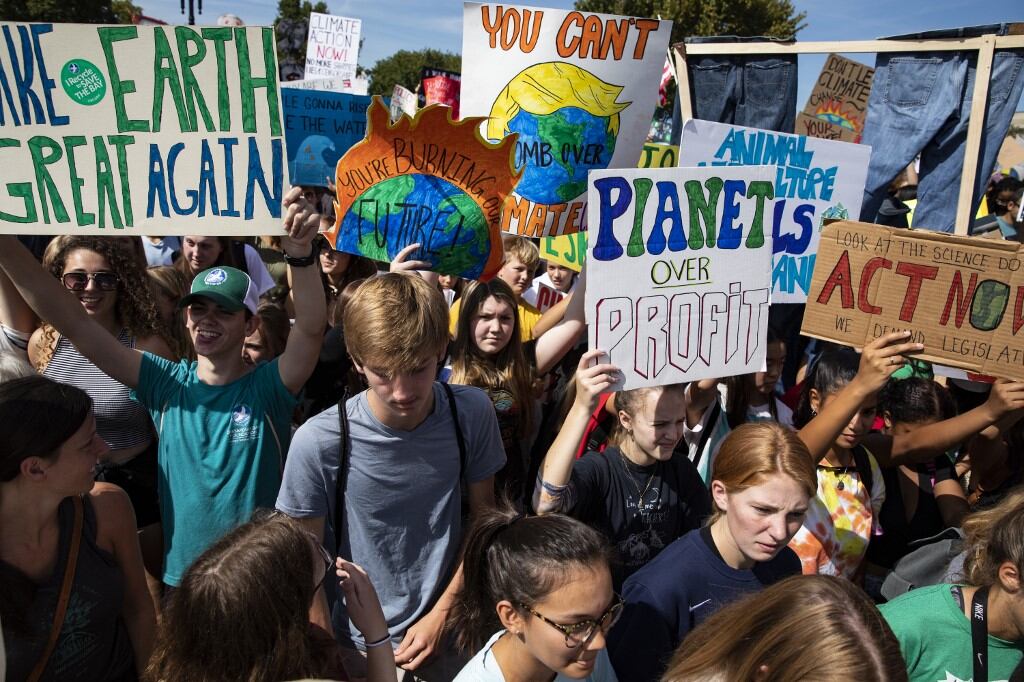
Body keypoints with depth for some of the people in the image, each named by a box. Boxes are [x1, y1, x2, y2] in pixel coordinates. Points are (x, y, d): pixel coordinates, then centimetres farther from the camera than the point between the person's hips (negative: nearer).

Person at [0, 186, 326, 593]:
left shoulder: (268, 388, -12)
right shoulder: (166, 383, -4)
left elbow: (311, 328, -30)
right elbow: (73, 322, -9)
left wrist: (301, 253, -47)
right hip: (181, 578, 3)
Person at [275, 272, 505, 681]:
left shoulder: (472, 413, -16)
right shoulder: (319, 442, -23)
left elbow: (484, 517, -3)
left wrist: (441, 613, -7)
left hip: (450, 632, 2)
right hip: (360, 647, -1)